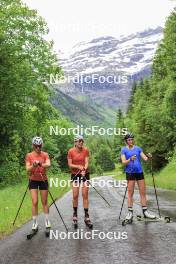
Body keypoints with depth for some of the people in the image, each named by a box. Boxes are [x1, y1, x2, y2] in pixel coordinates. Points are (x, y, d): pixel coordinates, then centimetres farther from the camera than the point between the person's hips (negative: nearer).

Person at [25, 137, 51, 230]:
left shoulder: (45, 155, -4)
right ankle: (35, 222, 6)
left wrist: (41, 164, -44)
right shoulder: (29, 155, -3)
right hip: (33, 180, 0)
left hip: (43, 180, 0)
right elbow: (28, 169, -11)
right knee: (34, 202, -3)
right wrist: (33, 165, -33)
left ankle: (47, 220, 21)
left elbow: (48, 164, -22)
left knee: (44, 202, 8)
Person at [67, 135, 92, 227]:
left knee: (85, 195, -1)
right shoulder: (71, 151, -6)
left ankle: (86, 216, 2)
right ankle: (75, 213, 19)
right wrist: (78, 166, -22)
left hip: (85, 174, 1)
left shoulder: (86, 150, -4)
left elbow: (86, 162, -9)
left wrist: (84, 169, -27)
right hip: (75, 174, 0)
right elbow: (70, 164, -6)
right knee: (75, 196, 0)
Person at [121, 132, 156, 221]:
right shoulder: (124, 150, 1)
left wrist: (148, 157, -21)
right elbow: (123, 162, -9)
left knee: (143, 192, 4)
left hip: (139, 171, 3)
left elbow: (145, 158, 1)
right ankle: (130, 212, 5)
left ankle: (145, 211, 10)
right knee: (130, 192, 0)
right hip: (130, 173, -3)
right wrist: (130, 159, -28)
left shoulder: (138, 148, 8)